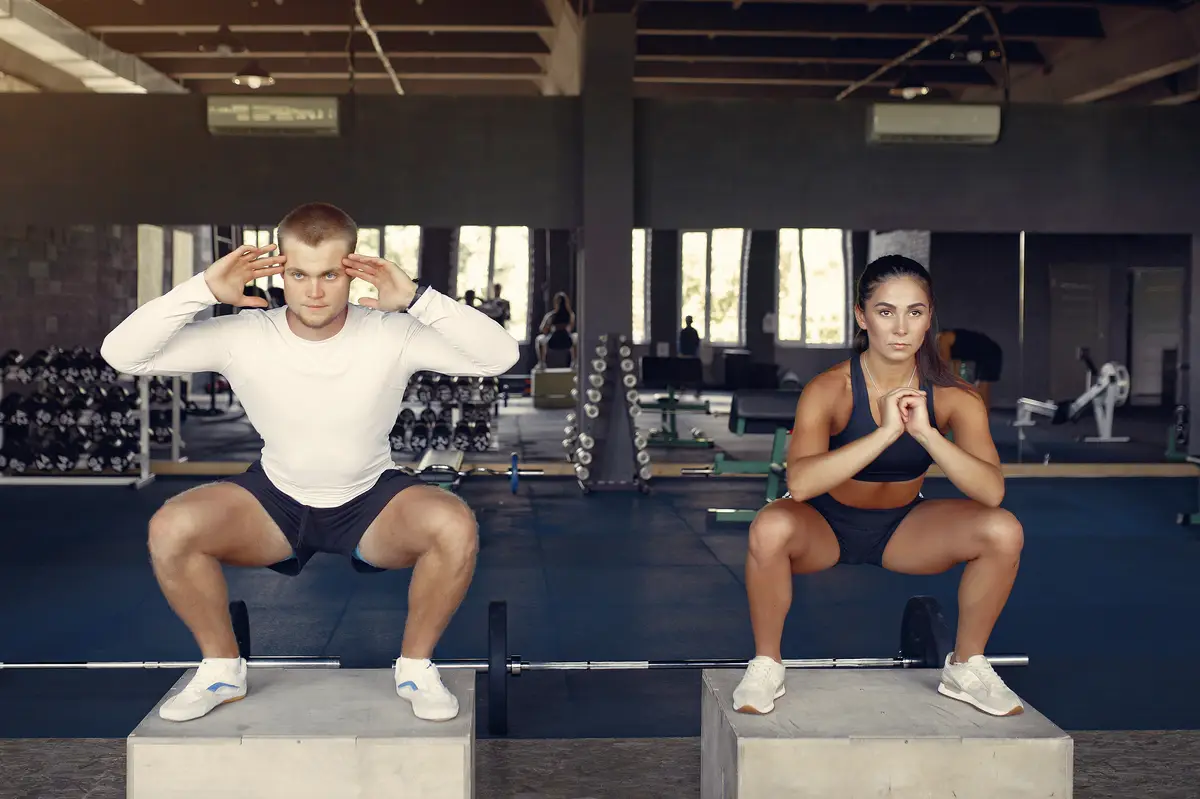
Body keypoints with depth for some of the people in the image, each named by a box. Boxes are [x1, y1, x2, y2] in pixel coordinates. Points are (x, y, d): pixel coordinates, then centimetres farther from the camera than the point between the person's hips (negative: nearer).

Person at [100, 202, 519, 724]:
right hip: (275, 500, 1)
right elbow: (120, 353, -19)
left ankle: (415, 666, -5)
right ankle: (222, 668, 1)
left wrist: (414, 299, -36)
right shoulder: (244, 336, -15)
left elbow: (501, 355, -27)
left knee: (455, 527, -31)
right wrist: (205, 290, -30)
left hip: (371, 500, -1)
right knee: (170, 529, -24)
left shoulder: (390, 334, -18)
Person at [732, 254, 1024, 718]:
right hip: (825, 524, -3)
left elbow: (992, 491, -27)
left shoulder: (953, 397, -15)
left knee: (1004, 531, -22)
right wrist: (885, 431, -45)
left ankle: (966, 667, 1)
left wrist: (925, 432, -40)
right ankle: (765, 666, -11)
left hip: (903, 528, 3)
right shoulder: (829, 390, -23)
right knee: (770, 528, -36)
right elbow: (799, 483, -39)